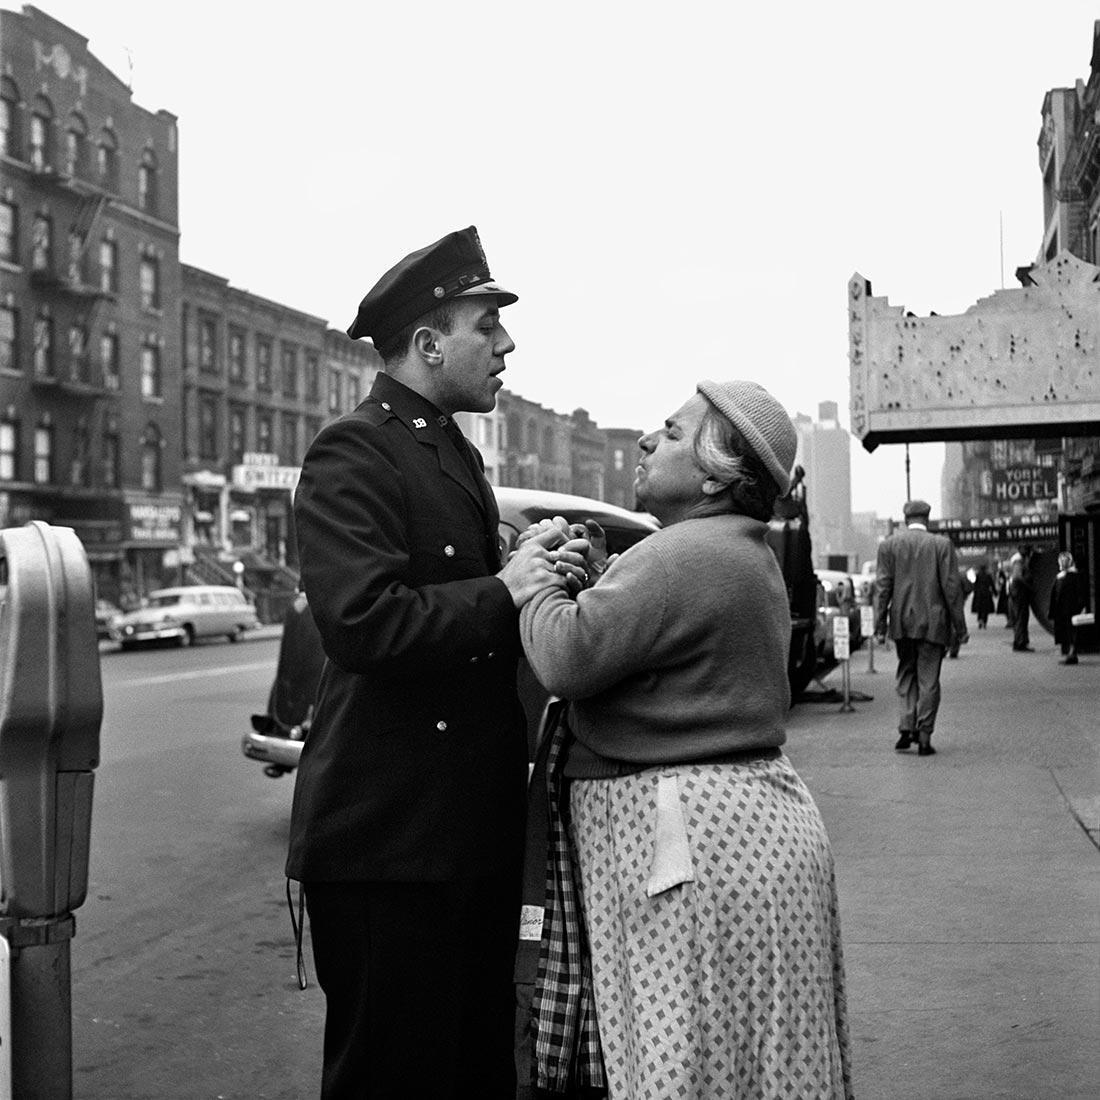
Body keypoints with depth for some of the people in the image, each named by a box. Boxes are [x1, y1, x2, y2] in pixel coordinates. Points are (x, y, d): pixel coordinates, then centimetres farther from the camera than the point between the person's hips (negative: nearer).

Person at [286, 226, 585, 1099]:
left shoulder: (460, 455, 17)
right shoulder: (350, 457, -13)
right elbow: (364, 623, -27)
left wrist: (541, 578, 6)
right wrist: (504, 592, -18)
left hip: (477, 829, 9)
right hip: (388, 834, -9)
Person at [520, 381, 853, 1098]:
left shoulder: (687, 557, -17)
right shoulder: (746, 556, 19)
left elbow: (569, 656, -23)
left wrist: (536, 579, -5)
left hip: (698, 844, -11)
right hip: (747, 821, 11)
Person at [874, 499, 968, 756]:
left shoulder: (889, 544, 1)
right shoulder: (941, 544, -4)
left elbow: (883, 587, -1)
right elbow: (951, 588, -5)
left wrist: (880, 625, 2)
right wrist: (960, 626, 0)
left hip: (902, 622, 2)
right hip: (932, 622, -2)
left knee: (906, 675, 15)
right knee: (928, 680, 4)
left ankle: (906, 728, 3)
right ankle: (924, 736, 4)